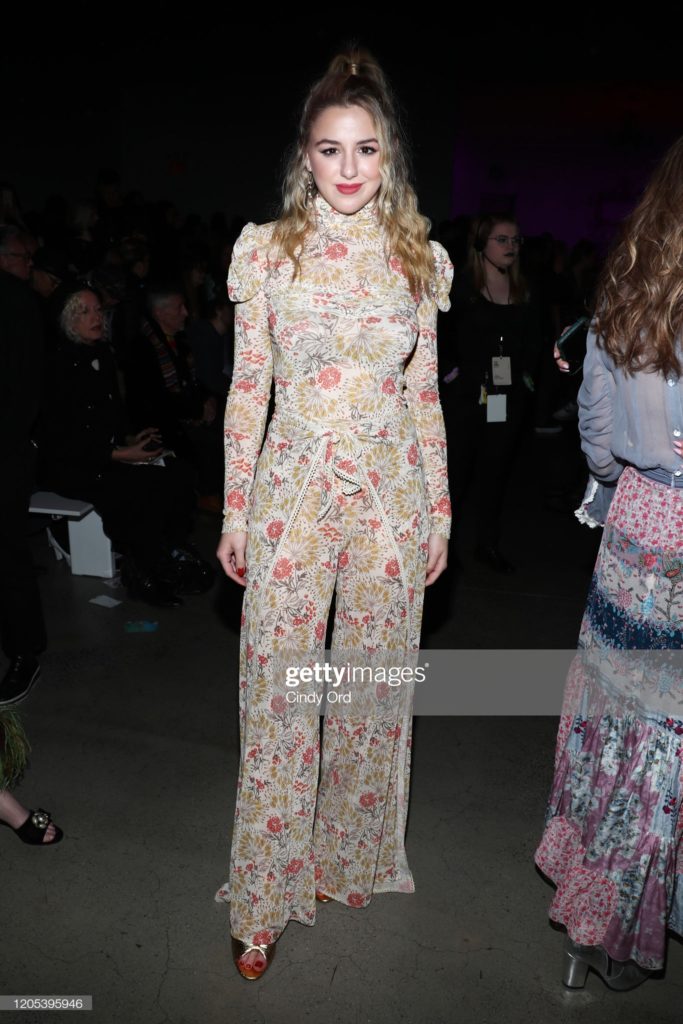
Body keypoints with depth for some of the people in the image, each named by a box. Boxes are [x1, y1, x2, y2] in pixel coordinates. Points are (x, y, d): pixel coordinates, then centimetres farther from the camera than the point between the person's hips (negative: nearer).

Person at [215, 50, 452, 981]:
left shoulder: (418, 259, 6)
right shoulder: (267, 249, 0)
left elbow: (425, 394, 8)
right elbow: (247, 389, 1)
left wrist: (439, 510, 7)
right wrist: (235, 510, -1)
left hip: (390, 492, 2)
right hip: (292, 487, -2)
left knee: (376, 683, 12)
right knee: (277, 690, 3)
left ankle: (353, 855, 37)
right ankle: (265, 897, 23)